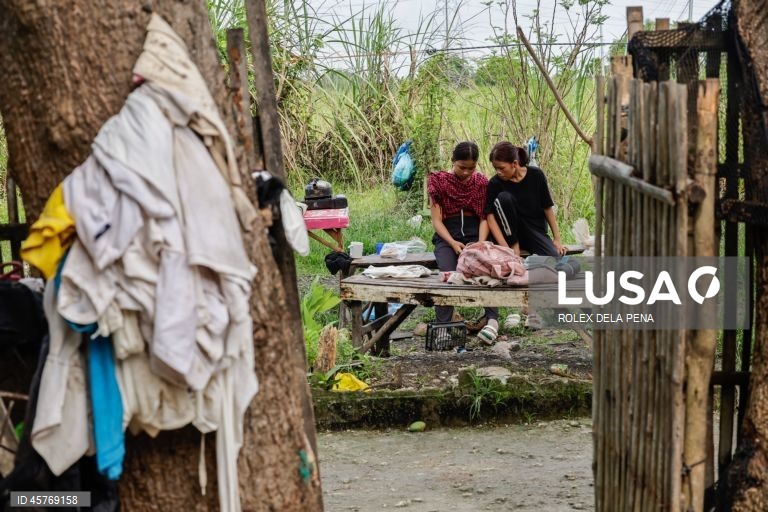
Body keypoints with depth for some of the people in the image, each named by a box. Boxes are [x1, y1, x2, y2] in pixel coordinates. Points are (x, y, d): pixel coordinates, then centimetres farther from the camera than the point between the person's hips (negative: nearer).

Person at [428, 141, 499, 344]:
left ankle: (492, 320, -42)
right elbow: (437, 220, 1)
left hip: (474, 234, 1)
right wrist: (453, 243, -16)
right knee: (447, 274, -31)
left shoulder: (481, 182, 9)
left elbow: (484, 218, 5)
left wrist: (481, 243, -15)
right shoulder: (439, 181, 3)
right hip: (447, 235, -1)